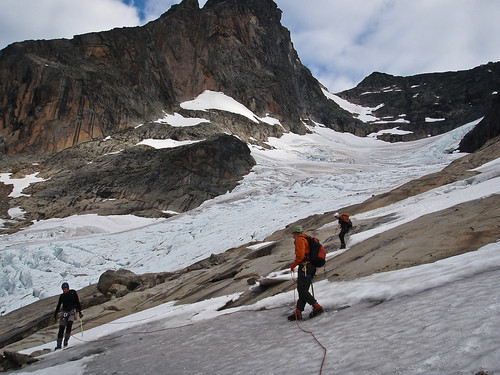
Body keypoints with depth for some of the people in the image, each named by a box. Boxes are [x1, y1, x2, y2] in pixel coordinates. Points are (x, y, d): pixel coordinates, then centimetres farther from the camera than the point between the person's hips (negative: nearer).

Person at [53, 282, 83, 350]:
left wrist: (79, 312, 0)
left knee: (69, 325, -24)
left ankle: (66, 340, -9)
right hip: (64, 312, 3)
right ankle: (59, 345, 1)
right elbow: (58, 306, 15)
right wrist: (55, 315, 11)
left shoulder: (73, 293, -1)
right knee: (61, 329, -4)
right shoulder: (62, 296, 7)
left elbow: (77, 303, 3)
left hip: (72, 312, -3)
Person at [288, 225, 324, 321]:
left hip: (304, 267, -10)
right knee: (302, 290, 6)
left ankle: (317, 307, -17)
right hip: (311, 267, 10)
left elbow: (300, 254, -18)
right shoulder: (307, 239, 25)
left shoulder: (300, 240, -5)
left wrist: (294, 264, -7)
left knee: (302, 290, -12)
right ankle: (298, 312, 5)